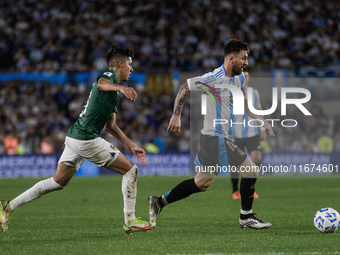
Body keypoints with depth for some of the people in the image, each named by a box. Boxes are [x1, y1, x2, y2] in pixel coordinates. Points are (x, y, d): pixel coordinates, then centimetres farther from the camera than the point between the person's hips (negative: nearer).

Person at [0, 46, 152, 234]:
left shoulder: (115, 94, 25)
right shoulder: (110, 75, -5)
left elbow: (110, 126, 30)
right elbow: (101, 83, -32)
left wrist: (132, 146, 26)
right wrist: (120, 87, -52)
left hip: (74, 137, 10)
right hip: (87, 139, -10)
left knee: (58, 181, 16)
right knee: (130, 170, -2)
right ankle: (130, 221, 3)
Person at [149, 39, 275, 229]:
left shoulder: (239, 78, 9)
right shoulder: (214, 78, -17)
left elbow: (243, 104, 24)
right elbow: (185, 88, -7)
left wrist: (261, 120, 16)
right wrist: (177, 116, -11)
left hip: (224, 137, 9)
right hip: (216, 137, -9)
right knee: (251, 171, -6)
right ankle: (246, 217, 5)